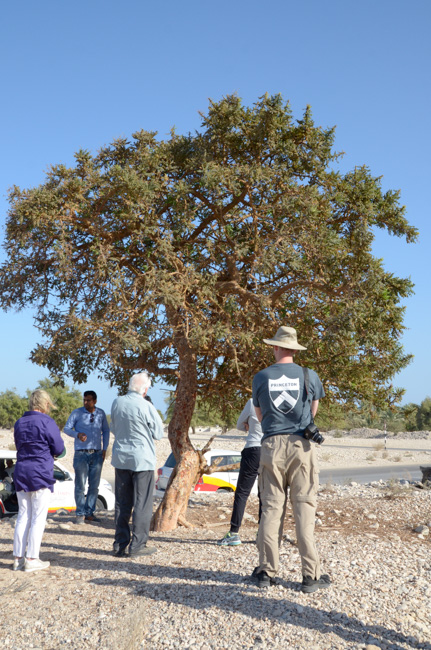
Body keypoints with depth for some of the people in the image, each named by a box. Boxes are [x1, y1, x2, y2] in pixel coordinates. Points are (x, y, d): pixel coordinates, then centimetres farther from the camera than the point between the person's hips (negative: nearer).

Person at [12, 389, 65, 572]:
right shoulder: (47, 422, -11)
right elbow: (59, 449, -7)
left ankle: (18, 558, 14)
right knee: (38, 517, 1)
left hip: (21, 473, 6)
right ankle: (31, 559, 2)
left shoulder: (19, 423, 9)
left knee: (23, 516, 12)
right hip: (41, 473, -6)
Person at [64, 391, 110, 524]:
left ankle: (89, 513, 13)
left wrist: (105, 448, 8)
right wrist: (78, 434, -21)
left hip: (97, 454, 3)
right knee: (80, 485, -3)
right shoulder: (77, 413, -1)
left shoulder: (101, 413, 7)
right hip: (81, 454, -3)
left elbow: (106, 431, 16)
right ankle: (80, 514, 6)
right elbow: (67, 428, -1)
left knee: (94, 486, 5)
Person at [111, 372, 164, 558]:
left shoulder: (116, 403, 1)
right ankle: (137, 545, 6)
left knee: (122, 504, 12)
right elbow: (158, 433, -4)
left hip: (120, 458, 6)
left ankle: (120, 545, 17)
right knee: (142, 504, 3)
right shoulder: (145, 406, -15)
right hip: (142, 459, -5)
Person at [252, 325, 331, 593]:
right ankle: (310, 574, 3)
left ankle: (267, 571, 11)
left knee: (271, 508, 6)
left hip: (272, 445, 1)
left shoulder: (261, 377, 4)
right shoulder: (309, 376, 2)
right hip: (301, 445, -1)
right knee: (305, 507, 1)